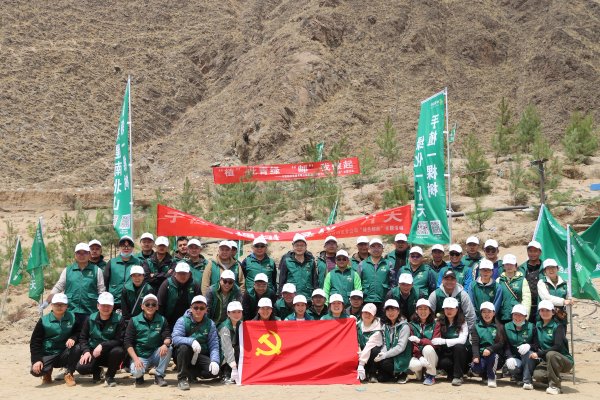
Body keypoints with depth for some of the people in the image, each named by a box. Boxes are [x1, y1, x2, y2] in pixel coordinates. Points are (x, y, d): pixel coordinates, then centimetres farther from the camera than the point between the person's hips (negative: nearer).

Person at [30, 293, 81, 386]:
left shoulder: (72, 317, 0)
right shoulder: (44, 321, -5)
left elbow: (79, 332, 5)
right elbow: (35, 342, -4)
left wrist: (73, 338, -19)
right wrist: (37, 360, -16)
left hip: (65, 353, 1)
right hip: (48, 354, 0)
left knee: (76, 349, -31)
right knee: (36, 370, -28)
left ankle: (69, 374, -7)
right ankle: (47, 372, 11)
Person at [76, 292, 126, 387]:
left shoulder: (118, 319, -9)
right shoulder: (90, 319, 1)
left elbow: (119, 340, -14)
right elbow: (83, 338, 4)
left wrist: (102, 345, -26)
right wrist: (86, 351, -14)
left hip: (110, 353, -1)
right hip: (93, 352, 2)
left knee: (118, 351, -36)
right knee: (81, 367, -26)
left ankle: (110, 376, -6)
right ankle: (96, 371, 13)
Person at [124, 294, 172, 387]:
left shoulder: (162, 320, 5)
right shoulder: (134, 321, 0)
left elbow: (168, 337, -4)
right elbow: (127, 342, -5)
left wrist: (165, 344, -30)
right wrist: (136, 359, -19)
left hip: (156, 355, 2)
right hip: (140, 356, -2)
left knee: (168, 348, -27)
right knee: (136, 372, -32)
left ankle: (159, 376, -9)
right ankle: (139, 377, 7)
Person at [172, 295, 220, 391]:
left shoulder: (210, 324, 1)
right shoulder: (182, 321, -6)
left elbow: (214, 345, -7)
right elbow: (175, 338, -22)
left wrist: (215, 361, -24)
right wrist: (191, 341, -38)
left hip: (201, 356, 2)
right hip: (185, 355, -2)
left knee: (215, 370, -25)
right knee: (183, 347, -34)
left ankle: (190, 374, 1)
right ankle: (182, 378, -19)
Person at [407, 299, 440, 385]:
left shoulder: (435, 325, 2)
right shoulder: (412, 325, 3)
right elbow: (412, 345, -5)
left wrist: (419, 341, -27)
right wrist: (420, 357, -24)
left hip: (431, 358, 0)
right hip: (418, 355, 0)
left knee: (428, 348, -33)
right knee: (413, 365, -34)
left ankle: (431, 376, -12)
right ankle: (420, 373, 6)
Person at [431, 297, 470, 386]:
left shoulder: (462, 323, -6)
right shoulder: (440, 322, 2)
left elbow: (462, 340, -22)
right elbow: (436, 339, -3)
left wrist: (443, 341, -31)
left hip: (459, 354, -1)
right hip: (445, 354, 1)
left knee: (458, 346, -33)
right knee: (443, 362, -32)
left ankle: (458, 376, -18)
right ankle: (452, 374, 3)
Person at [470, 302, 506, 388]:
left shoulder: (499, 327, 7)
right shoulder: (476, 327, 9)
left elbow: (502, 343, -6)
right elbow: (474, 344, -2)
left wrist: (490, 349, -24)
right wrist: (476, 356, -20)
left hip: (494, 354, -1)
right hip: (481, 354, 1)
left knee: (494, 355, -36)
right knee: (475, 368, -28)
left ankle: (491, 378, -12)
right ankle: (485, 375, 11)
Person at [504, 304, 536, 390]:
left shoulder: (531, 327, 1)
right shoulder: (507, 327, 6)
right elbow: (505, 345, -2)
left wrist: (529, 346, -28)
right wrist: (509, 357, -20)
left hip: (528, 359, -1)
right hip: (513, 357, 1)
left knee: (528, 352, -35)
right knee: (513, 368, -32)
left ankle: (527, 381, -28)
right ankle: (519, 377, 7)